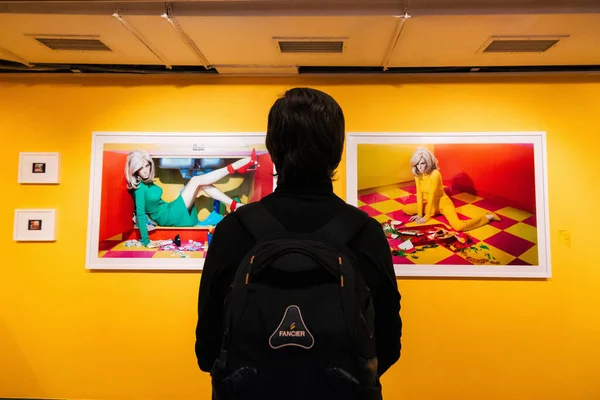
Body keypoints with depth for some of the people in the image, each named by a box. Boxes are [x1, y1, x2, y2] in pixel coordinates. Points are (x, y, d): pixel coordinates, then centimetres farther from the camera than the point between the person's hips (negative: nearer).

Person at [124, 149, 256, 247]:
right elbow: (140, 214, -24)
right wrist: (146, 241, -29)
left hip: (169, 211, 9)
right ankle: (235, 167, -14)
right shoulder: (139, 187, -18)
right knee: (196, 180, -15)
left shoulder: (147, 182, 8)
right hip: (168, 217, -9)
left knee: (201, 184, 2)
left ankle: (234, 205, -3)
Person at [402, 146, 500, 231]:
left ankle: (488, 217, -4)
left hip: (443, 203, -7)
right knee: (405, 209, -1)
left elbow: (432, 196, -26)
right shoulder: (417, 175, -7)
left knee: (458, 226, -30)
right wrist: (419, 214, -11)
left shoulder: (435, 174, -28)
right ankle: (435, 212, 14)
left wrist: (426, 216, -22)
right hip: (430, 204, 7)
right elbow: (419, 194, -7)